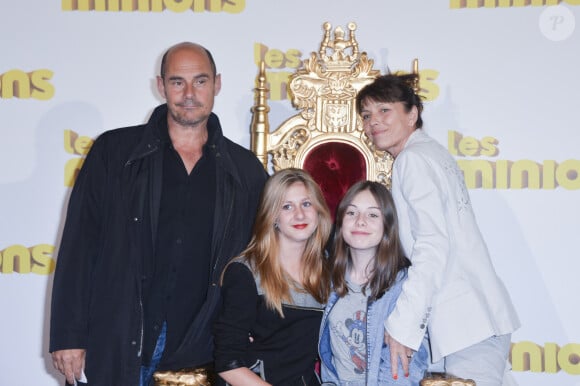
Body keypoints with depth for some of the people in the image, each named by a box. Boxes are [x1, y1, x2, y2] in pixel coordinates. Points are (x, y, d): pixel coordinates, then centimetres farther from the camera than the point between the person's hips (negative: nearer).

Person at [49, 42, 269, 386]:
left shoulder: (246, 169, 6)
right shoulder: (114, 152, 2)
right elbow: (79, 246, -1)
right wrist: (68, 337, -6)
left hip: (200, 355, 1)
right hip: (114, 349, -1)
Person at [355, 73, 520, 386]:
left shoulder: (413, 158, -7)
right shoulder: (431, 151, 20)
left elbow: (433, 245, -18)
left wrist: (403, 323, -19)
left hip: (468, 324, -9)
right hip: (479, 318, 9)